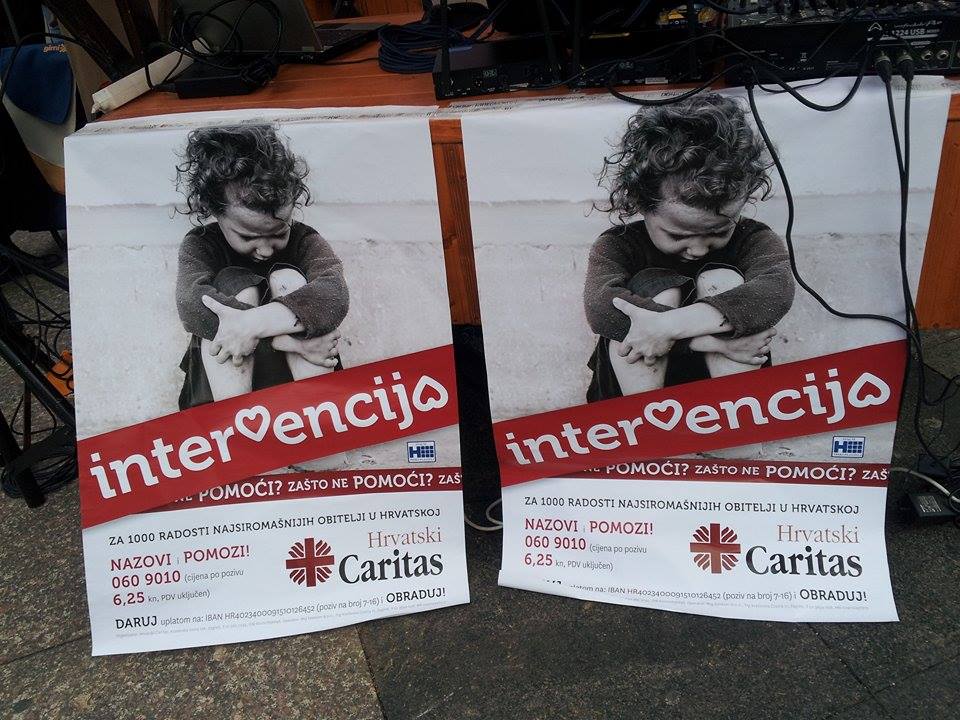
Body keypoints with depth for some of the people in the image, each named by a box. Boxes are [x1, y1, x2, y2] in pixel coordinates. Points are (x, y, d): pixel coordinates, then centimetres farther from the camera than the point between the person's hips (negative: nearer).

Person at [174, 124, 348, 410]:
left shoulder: (304, 240, -2)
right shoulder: (200, 245, -2)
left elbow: (333, 294, -25)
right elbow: (192, 304, -25)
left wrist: (253, 323, -39)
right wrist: (293, 340, -36)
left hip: (299, 376, 0)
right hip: (222, 387, 0)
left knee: (286, 279, -17)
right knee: (236, 285, -21)